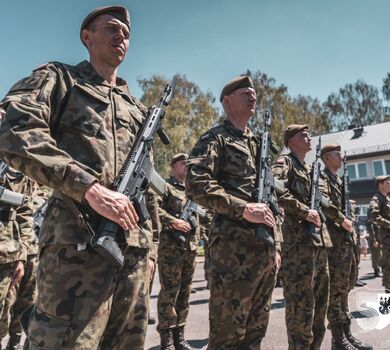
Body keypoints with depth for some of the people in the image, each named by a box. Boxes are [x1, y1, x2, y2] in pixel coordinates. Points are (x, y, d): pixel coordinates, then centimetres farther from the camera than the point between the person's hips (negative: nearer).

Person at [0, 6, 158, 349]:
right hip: (79, 242, -6)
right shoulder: (59, 78, 9)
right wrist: (90, 187, -20)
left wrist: (149, 247, 15)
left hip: (135, 247, 6)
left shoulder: (136, 108, 24)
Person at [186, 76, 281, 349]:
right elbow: (197, 185, -16)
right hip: (234, 247, -8)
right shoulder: (216, 138, 0)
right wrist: (244, 208, -19)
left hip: (266, 249, 8)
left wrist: (276, 245, 16)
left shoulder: (260, 144, 23)